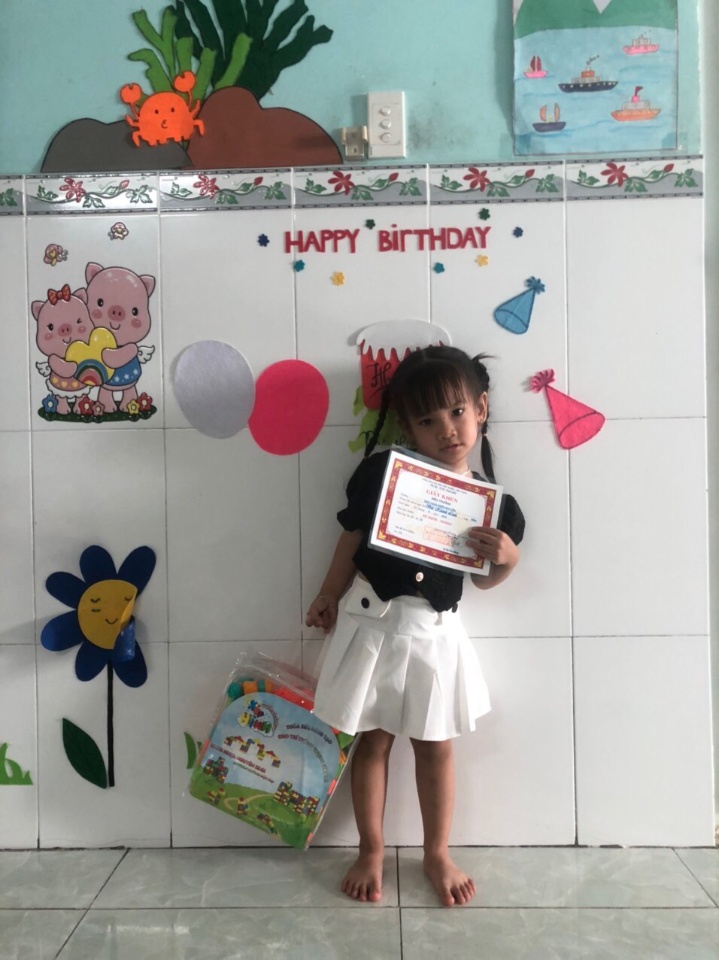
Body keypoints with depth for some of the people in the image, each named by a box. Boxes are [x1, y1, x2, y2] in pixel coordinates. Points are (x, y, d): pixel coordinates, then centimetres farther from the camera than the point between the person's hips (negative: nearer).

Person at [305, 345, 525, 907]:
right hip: (374, 620, -1)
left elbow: (482, 580, 8)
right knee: (374, 739, 12)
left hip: (435, 630, 1)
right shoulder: (383, 471, -10)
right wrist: (328, 599, 8)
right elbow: (353, 537, 1)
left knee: (436, 745, 14)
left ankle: (438, 854, 36)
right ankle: (371, 852, 33)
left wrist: (507, 557, -13)